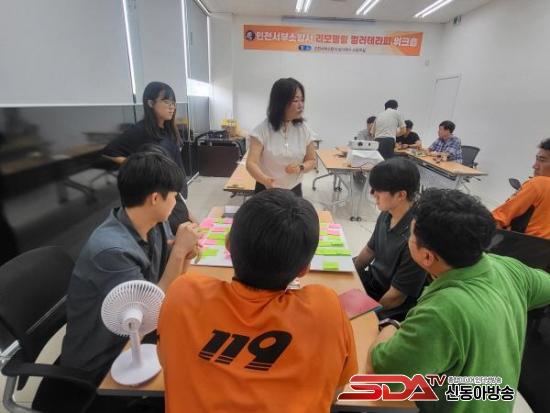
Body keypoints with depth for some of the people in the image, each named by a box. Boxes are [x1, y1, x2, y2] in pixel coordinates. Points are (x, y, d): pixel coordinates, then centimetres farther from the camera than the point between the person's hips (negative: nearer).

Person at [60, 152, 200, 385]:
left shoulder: (156, 224, -10)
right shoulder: (111, 249, -32)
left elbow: (168, 286, 0)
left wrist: (184, 256, -20)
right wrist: (178, 252, -28)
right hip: (101, 364, -6)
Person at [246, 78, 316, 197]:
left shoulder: (304, 129, -5)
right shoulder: (262, 129, -14)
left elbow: (311, 160, 4)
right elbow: (251, 163, -22)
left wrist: (300, 168, -19)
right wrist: (265, 180, -43)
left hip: (294, 191, 3)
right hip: (267, 190, -2)